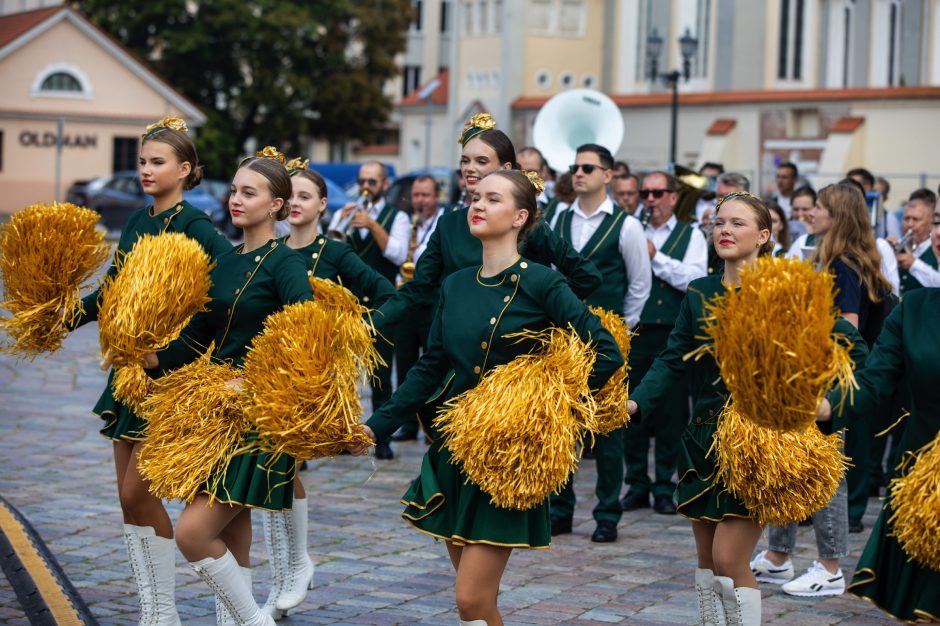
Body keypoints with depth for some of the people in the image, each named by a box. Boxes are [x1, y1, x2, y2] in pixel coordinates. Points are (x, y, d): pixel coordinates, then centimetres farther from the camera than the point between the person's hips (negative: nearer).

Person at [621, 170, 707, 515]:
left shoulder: (691, 236, 6)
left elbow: (695, 279, -10)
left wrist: (656, 257, -10)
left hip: (673, 335, -1)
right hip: (634, 332, 2)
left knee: (672, 412, 2)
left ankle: (665, 487, 11)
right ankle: (637, 485, 15)